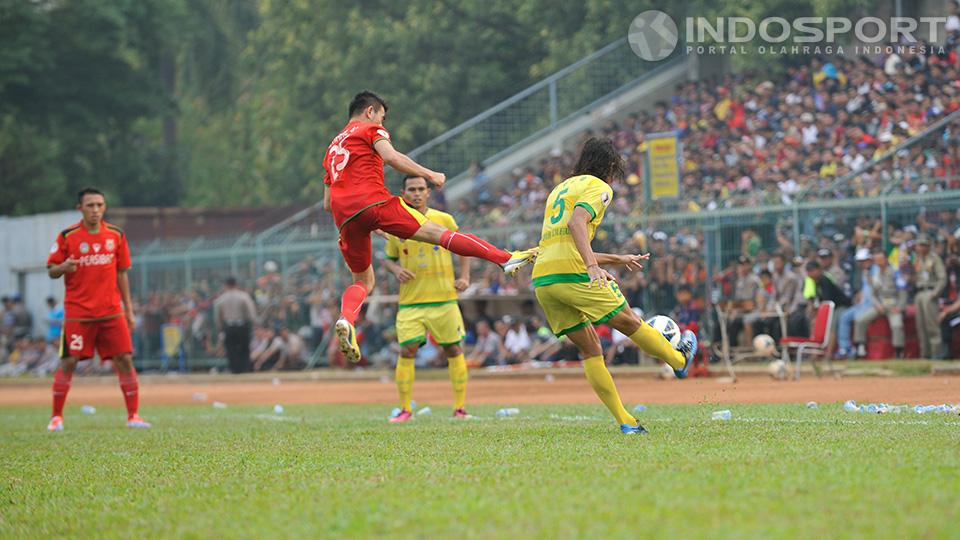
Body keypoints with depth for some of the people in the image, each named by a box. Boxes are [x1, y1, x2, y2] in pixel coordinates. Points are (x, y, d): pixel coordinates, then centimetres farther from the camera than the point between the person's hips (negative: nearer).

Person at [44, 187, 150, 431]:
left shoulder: (116, 235, 6)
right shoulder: (67, 236, -3)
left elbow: (121, 274, 13)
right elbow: (51, 271, 1)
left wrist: (128, 308, 11)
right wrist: (63, 267, -23)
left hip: (111, 311, 2)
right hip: (77, 312, -2)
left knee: (125, 359, -4)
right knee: (68, 363, -4)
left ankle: (133, 415, 1)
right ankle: (56, 416, 8)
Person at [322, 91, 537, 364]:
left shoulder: (333, 147, 33)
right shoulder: (371, 129, 14)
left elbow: (327, 203, 31)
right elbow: (391, 157, -8)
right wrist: (430, 175, -2)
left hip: (343, 214, 6)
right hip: (374, 200, -6)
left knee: (363, 281, 17)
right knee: (440, 233, -10)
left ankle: (346, 319, -13)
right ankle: (507, 259, -18)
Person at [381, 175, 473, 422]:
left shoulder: (445, 220, 1)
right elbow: (388, 258, 16)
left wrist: (464, 277, -2)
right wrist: (397, 270, -6)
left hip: (444, 299, 0)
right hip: (410, 302, 0)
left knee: (454, 350, 2)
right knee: (407, 350, -10)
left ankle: (460, 407, 12)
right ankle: (405, 409, 0)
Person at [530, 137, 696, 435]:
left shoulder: (561, 188, 28)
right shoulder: (598, 187, 2)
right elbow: (576, 223, -18)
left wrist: (618, 260, 39)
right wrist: (592, 266, -29)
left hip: (542, 281, 8)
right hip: (573, 275, -8)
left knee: (590, 350, 11)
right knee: (630, 322, 14)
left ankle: (625, 421, 10)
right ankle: (679, 360, 33)